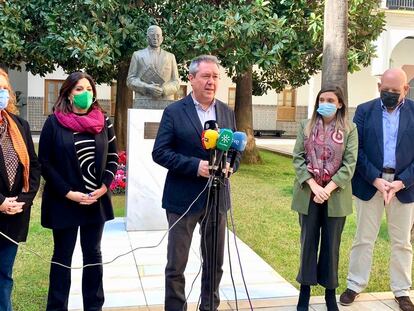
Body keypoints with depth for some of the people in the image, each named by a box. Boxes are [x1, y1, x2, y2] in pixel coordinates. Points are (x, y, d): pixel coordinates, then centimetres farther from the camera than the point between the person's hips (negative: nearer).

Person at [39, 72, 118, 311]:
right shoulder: (54, 122, -5)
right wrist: (68, 193, -13)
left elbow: (113, 158, 7)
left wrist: (103, 187, -7)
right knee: (62, 256, 9)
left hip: (96, 201, 3)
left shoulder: (103, 121, 3)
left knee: (93, 254, 12)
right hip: (63, 202, -3)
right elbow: (44, 162, -6)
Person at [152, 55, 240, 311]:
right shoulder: (174, 112, -5)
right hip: (183, 198, -4)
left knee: (215, 263, 15)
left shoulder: (227, 113, 8)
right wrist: (194, 165, -20)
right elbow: (160, 152, -9)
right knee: (176, 265, 5)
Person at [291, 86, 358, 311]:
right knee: (308, 242, 8)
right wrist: (313, 186, -14)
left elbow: (350, 163, -6)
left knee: (331, 244, 8)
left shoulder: (349, 129, 0)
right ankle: (305, 290, 19)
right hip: (308, 194, 1)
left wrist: (328, 188, -16)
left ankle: (330, 293, 19)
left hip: (336, 196, -1)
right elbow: (298, 158, -2)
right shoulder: (306, 126, 4)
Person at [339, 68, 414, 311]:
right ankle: (355, 285, 22)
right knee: (364, 239, 9)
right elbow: (357, 149, -5)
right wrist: (376, 179, -14)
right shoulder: (365, 111, 1)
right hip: (370, 183, 0)